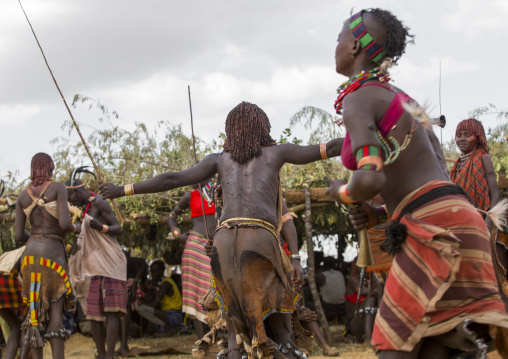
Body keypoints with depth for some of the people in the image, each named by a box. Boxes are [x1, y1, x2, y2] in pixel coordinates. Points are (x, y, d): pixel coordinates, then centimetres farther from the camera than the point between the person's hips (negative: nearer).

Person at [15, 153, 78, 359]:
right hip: (53, 255, -5)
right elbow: (64, 223, -15)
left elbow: (18, 235, 7)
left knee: (35, 313, 6)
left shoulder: (23, 195, 11)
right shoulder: (58, 188, -4)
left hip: (31, 254, 5)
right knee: (56, 314, -6)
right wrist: (76, 229, 8)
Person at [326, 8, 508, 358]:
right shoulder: (401, 99, 24)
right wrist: (377, 213, 15)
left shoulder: (357, 99, -5)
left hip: (434, 229, -9)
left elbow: (370, 179, -21)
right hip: (453, 219, 9)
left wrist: (343, 193, 3)